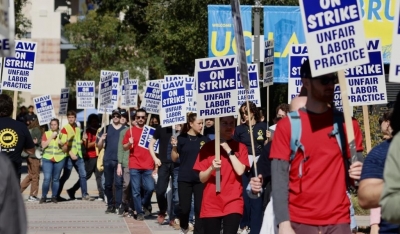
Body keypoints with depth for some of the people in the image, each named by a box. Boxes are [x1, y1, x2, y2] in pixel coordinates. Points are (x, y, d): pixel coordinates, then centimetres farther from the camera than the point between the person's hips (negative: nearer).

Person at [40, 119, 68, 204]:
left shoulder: (62, 135, 9)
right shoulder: (46, 134, 6)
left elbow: (65, 149, 11)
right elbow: (43, 145, -7)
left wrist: (61, 144, -9)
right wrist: (51, 137, -11)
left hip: (59, 159, 1)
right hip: (47, 159, -1)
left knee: (56, 179, 3)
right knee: (47, 178, -12)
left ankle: (54, 197, 11)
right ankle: (43, 197, -4)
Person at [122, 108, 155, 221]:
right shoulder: (130, 131, 5)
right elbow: (124, 147, 7)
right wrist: (129, 143, -14)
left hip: (148, 165, 1)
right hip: (134, 166, -1)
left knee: (150, 188, -9)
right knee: (136, 190, -1)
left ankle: (146, 204, 19)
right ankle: (140, 212, 8)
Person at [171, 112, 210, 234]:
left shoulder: (205, 139, 5)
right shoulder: (181, 138, -1)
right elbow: (174, 158, 2)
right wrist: (174, 147, -16)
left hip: (200, 178, 2)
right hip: (185, 178, -2)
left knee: (200, 207, 0)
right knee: (184, 207, -1)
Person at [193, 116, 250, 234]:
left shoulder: (240, 147, 6)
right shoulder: (208, 147, 6)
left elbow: (240, 170, -10)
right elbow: (202, 178, 2)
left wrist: (229, 150, -10)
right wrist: (212, 168, -17)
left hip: (233, 202, -1)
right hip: (211, 203, 1)